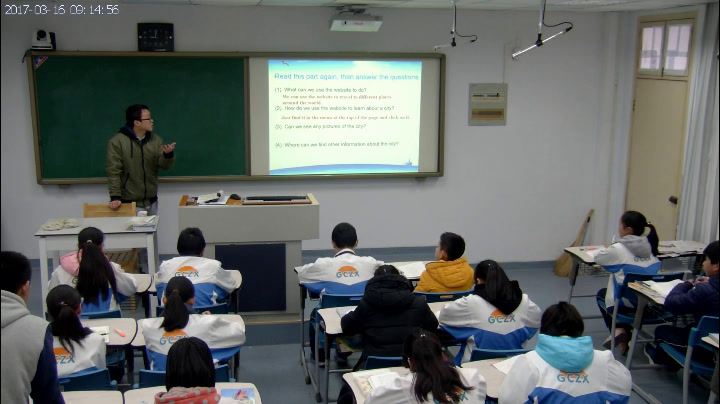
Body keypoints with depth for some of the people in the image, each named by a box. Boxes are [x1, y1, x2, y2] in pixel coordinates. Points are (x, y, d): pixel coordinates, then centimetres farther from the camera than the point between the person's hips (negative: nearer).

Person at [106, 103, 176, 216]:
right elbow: (113, 171, -13)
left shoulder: (155, 140, 4)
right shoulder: (117, 142, -11)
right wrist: (115, 197, -20)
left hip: (151, 202, 5)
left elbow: (165, 165, 0)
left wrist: (168, 155, -22)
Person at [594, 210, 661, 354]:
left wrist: (607, 248, 23)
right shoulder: (650, 248, 2)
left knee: (601, 293, 29)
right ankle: (625, 336, 28)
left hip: (625, 305, -5)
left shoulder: (618, 249, -14)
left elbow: (598, 258, 1)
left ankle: (617, 329, 15)